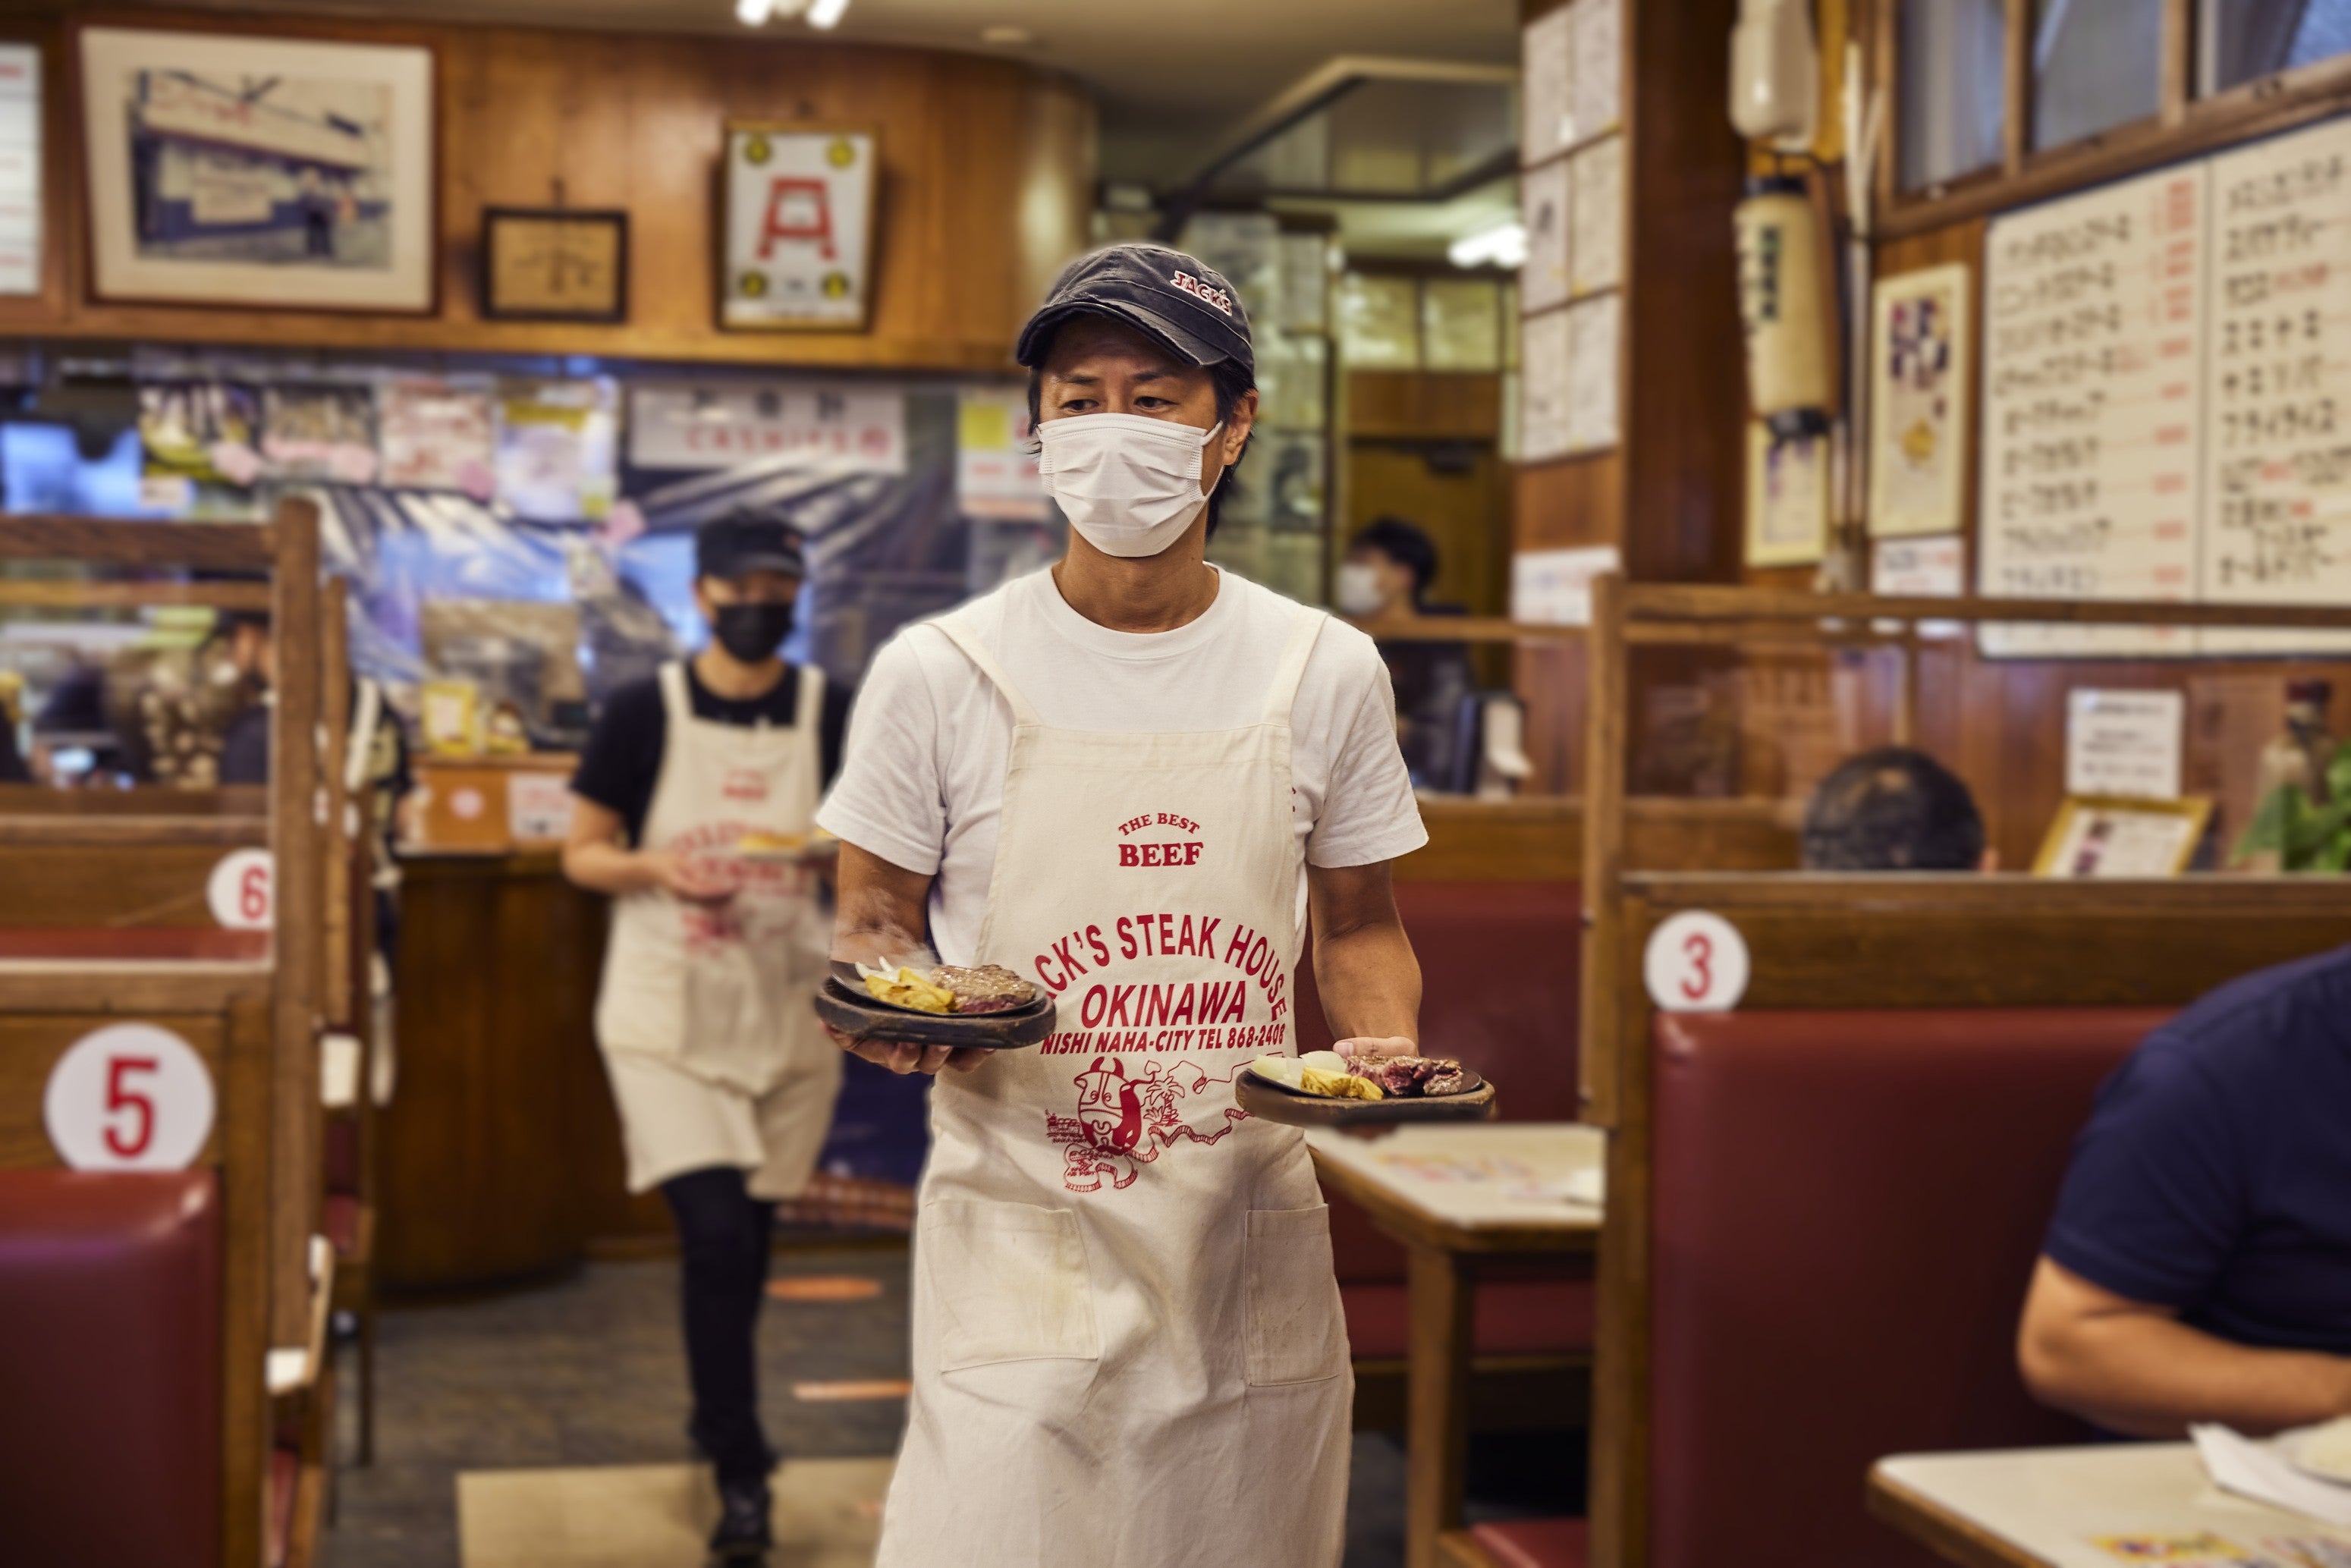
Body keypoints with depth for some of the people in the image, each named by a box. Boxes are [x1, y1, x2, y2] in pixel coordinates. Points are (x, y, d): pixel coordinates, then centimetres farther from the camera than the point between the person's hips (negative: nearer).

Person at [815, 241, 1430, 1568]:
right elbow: (875, 922, 6)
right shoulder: (941, 675, -3)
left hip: (1254, 1254, 3)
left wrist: (1388, 1048, -6)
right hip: (1020, 1246, -2)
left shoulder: (1327, 673, 4)